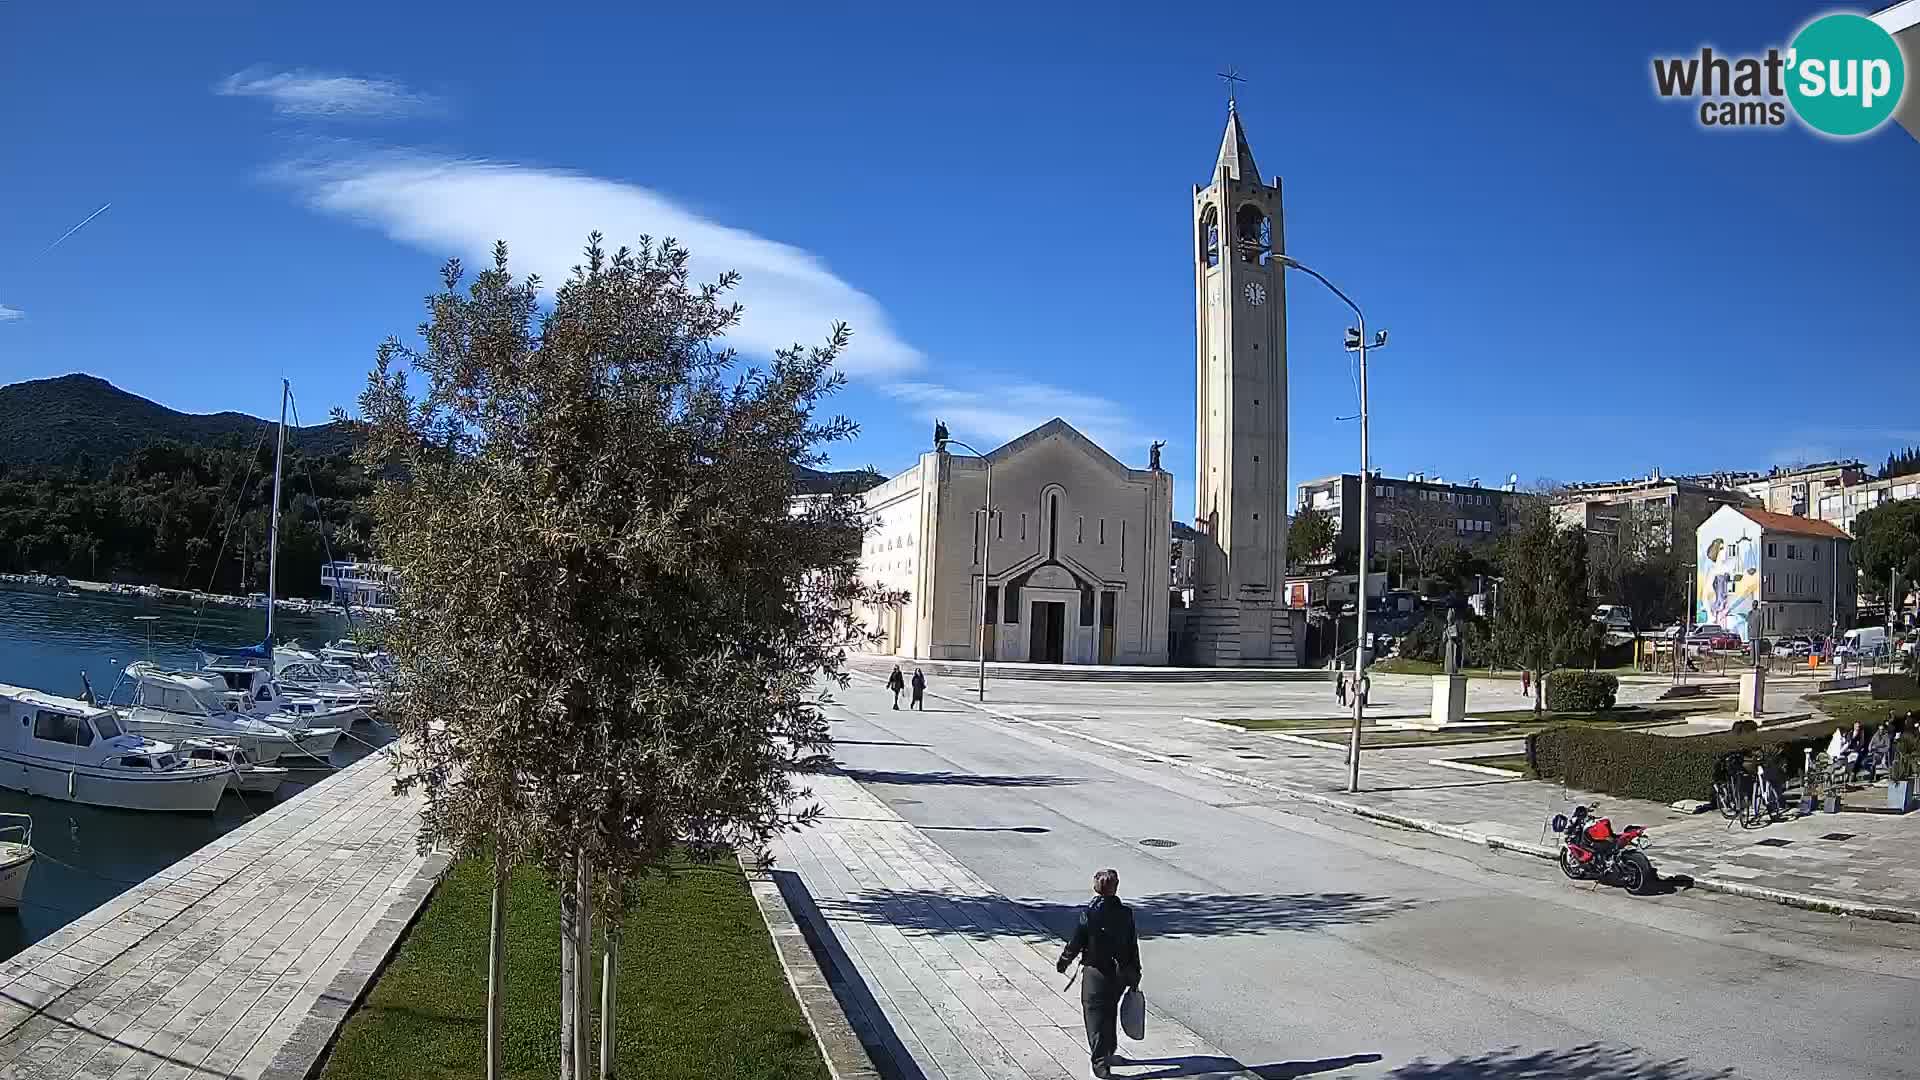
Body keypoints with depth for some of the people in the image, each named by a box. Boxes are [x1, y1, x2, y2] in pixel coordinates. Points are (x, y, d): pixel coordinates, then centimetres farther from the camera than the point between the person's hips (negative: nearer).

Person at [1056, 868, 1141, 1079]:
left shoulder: (1089, 913, -14)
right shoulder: (1125, 913, -6)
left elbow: (1076, 943, -9)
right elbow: (1133, 946, -1)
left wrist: (1063, 961, 9)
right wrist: (1135, 976, 9)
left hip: (1095, 972, -3)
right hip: (1119, 974, 3)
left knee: (1095, 1016, 5)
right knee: (1110, 1013, 23)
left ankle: (1101, 1063, 0)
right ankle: (1107, 1053, 37)